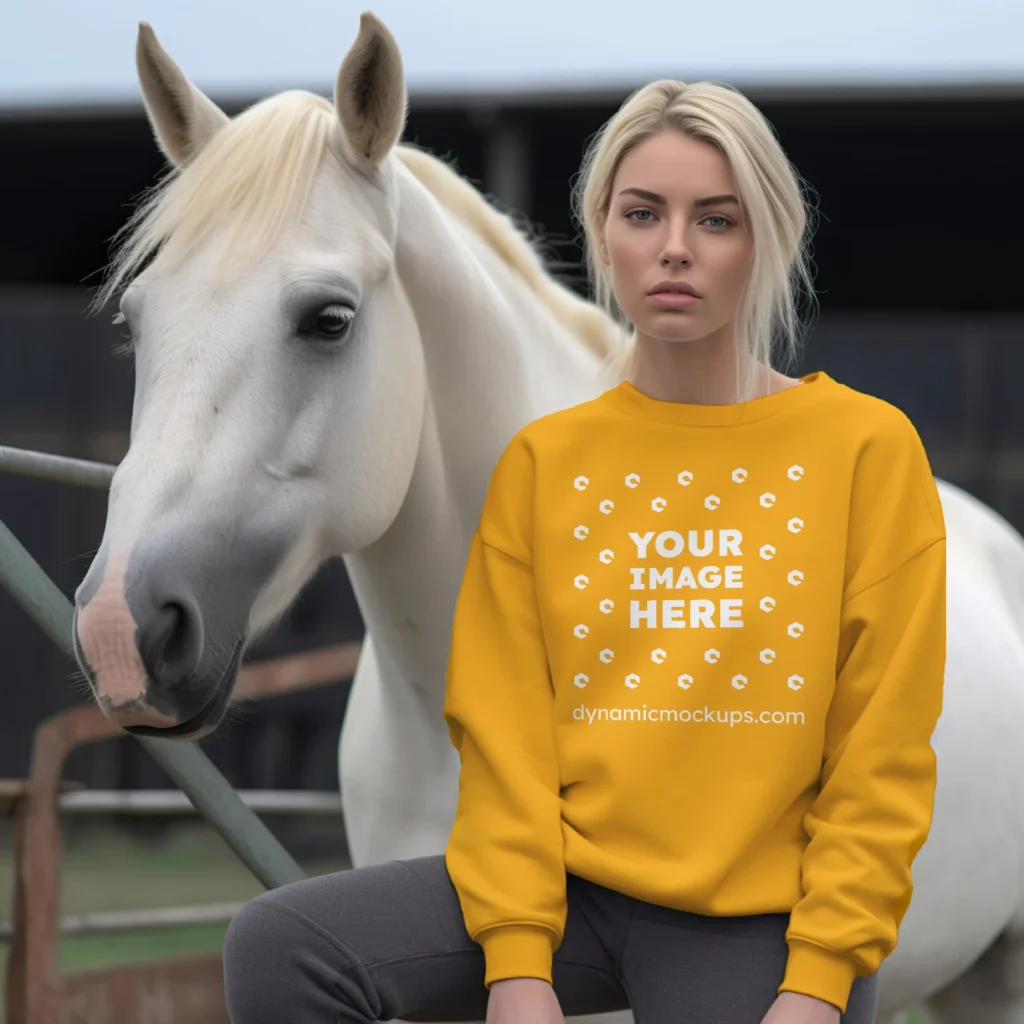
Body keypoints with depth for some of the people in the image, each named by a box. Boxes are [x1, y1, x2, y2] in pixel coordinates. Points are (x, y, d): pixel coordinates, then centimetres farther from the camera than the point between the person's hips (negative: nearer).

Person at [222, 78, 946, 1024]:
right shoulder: (544, 462, 7)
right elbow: (504, 729, 2)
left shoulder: (869, 449, -1)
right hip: (575, 882, 3)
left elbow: (883, 757, -4)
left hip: (762, 919, -2)